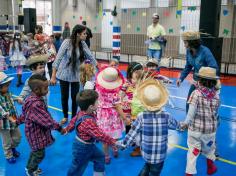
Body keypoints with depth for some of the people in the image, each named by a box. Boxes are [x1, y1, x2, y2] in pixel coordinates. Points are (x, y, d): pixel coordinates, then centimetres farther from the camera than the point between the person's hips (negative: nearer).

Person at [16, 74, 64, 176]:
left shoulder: (32, 98, -3)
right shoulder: (35, 104, -35)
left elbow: (25, 112, 13)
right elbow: (46, 120, -32)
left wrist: (18, 121, 26)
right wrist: (59, 128, -24)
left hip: (36, 131, 9)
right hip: (36, 134, -9)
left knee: (35, 151, 27)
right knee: (39, 154, 11)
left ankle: (29, 167, 48)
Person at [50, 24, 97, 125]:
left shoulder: (83, 44, -5)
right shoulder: (67, 42, -19)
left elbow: (90, 57, 3)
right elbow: (58, 58, -19)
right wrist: (53, 76, -21)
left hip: (75, 75, 3)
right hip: (64, 74, -3)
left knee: (75, 97, 6)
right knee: (64, 97, 11)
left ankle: (74, 117, 26)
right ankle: (65, 116, 31)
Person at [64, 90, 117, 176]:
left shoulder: (82, 113, -10)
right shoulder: (88, 122, -40)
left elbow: (74, 120, 9)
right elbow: (100, 135, -36)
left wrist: (67, 129, 29)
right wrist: (113, 142, -25)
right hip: (82, 148, -9)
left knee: (99, 156, 24)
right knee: (78, 168, 13)